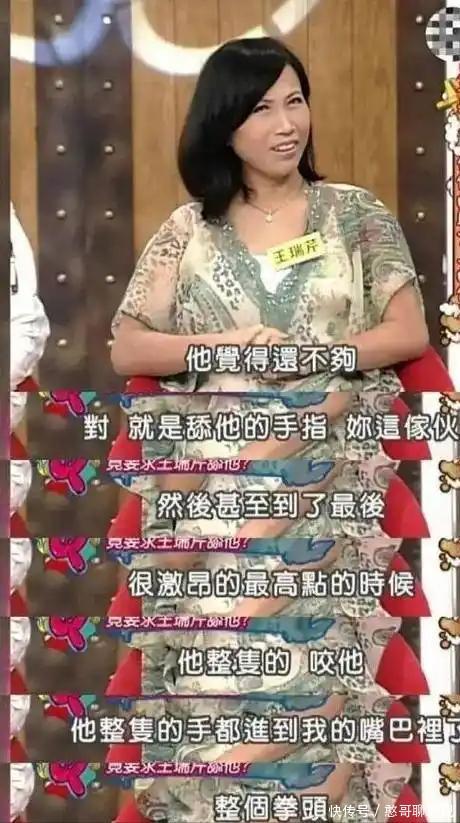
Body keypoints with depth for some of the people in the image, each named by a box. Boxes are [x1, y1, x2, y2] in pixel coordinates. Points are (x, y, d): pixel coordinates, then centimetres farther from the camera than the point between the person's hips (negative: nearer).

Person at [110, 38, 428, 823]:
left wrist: (311, 356, -12)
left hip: (326, 486, 0)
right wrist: (226, 346, -13)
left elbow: (409, 333, 2)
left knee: (321, 672, -2)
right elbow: (127, 350, 3)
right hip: (213, 492, 1)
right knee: (216, 681, -1)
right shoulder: (187, 229, 7)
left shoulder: (356, 213, 7)